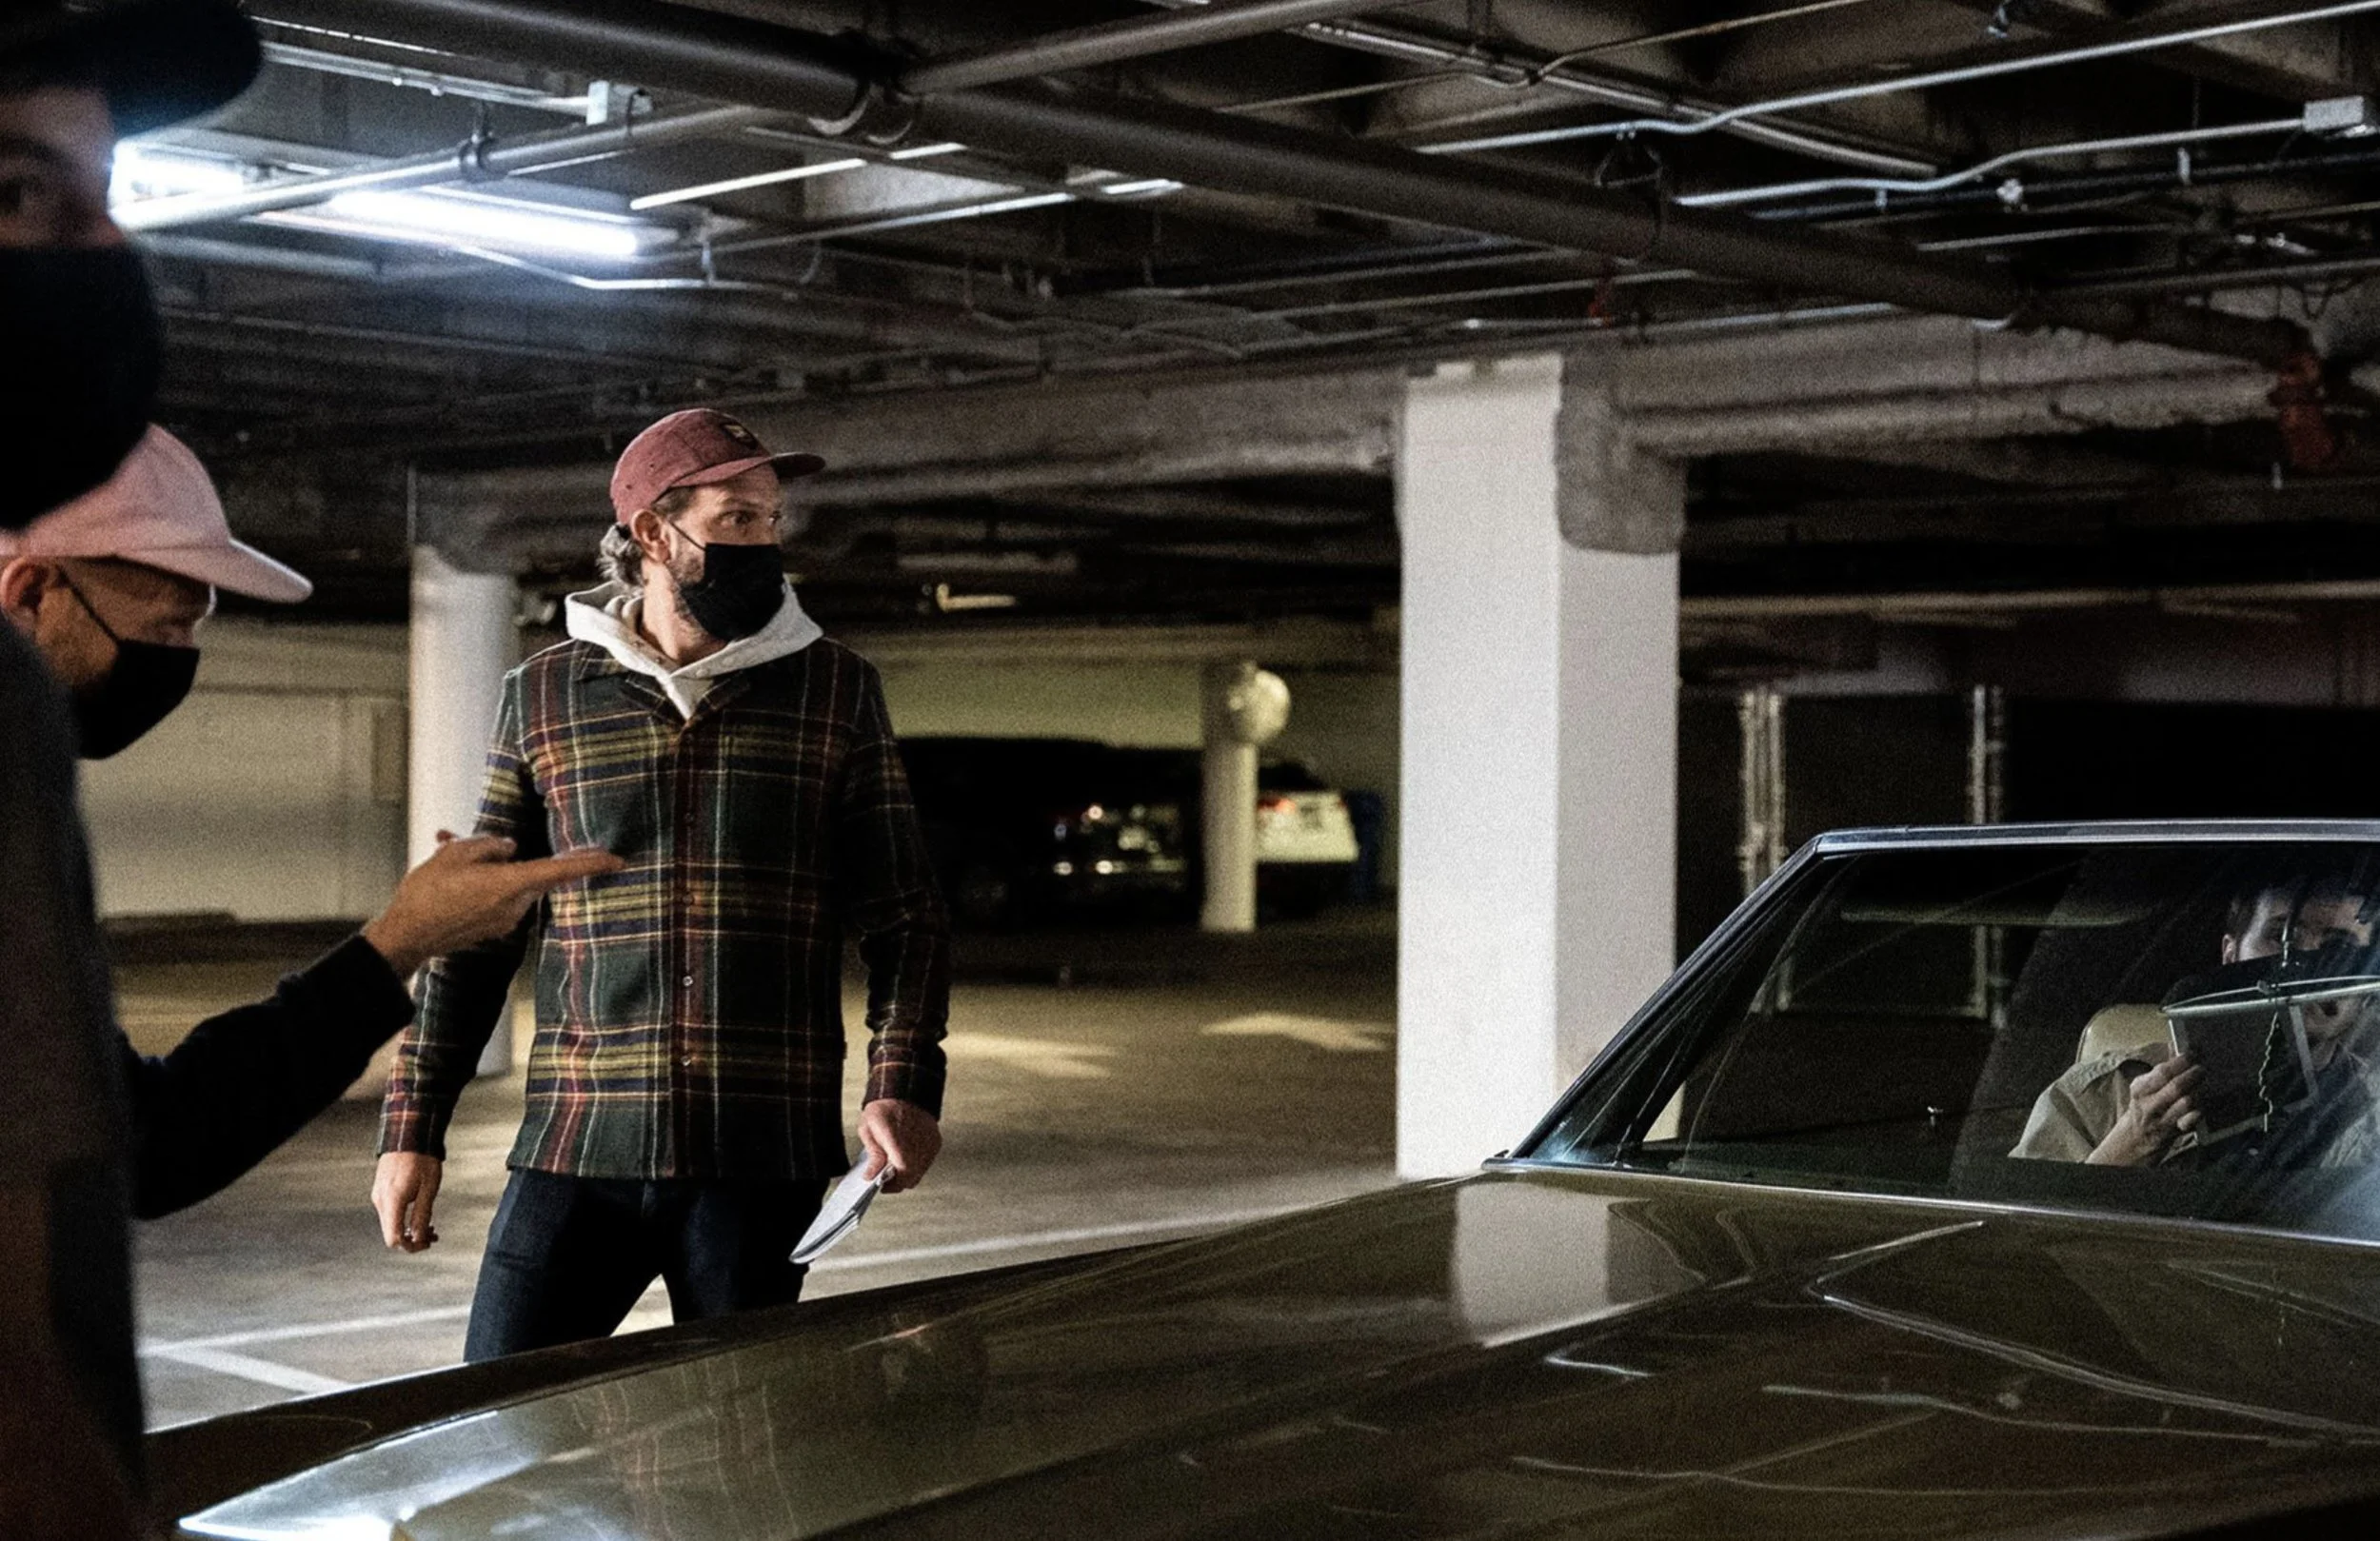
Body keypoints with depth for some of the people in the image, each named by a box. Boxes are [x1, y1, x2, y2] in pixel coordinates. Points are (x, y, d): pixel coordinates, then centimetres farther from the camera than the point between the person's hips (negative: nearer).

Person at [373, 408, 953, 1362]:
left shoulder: (836, 693, 6)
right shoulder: (543, 696, 7)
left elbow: (903, 917, 6)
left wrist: (902, 1085, -9)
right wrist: (412, 1128, 6)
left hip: (764, 1160, 0)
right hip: (577, 1146, 1)